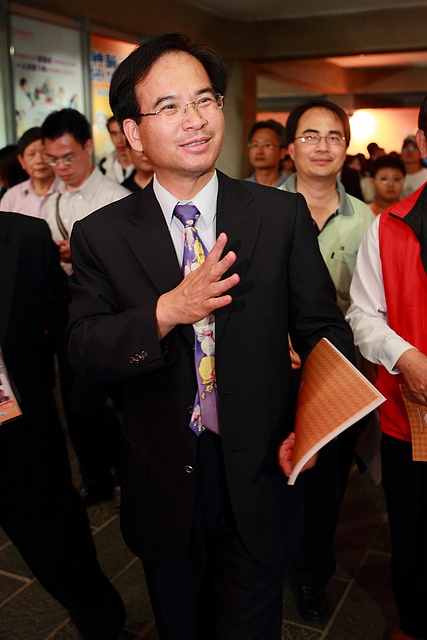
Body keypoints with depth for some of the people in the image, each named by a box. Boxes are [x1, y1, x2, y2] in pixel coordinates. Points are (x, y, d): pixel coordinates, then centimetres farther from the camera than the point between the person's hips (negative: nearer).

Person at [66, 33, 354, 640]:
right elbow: (82, 347, -10)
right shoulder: (100, 235, -6)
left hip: (259, 480, -1)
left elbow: (323, 329, -5)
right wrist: (166, 312, -28)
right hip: (163, 487, 2)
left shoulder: (283, 215, -8)